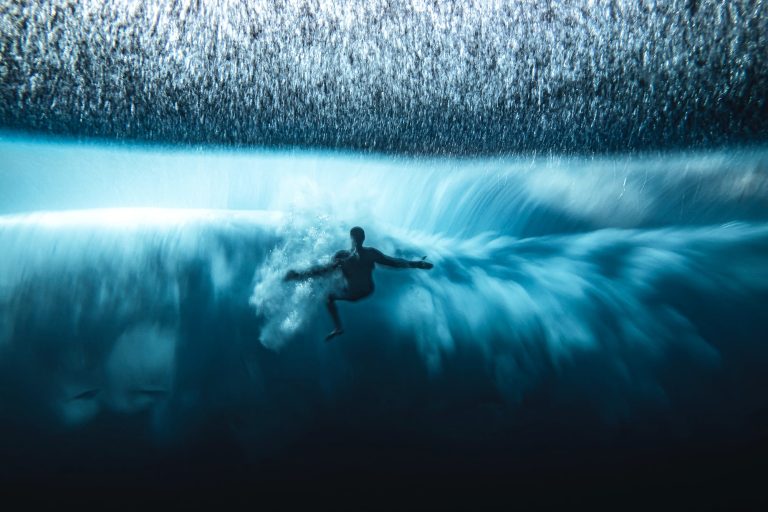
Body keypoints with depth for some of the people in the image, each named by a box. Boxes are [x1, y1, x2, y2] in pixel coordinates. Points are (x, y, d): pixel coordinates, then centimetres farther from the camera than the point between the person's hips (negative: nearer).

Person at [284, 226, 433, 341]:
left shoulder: (342, 256, -29)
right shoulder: (371, 253, -21)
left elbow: (323, 270, -29)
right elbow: (393, 262, -14)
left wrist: (298, 275, -25)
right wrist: (416, 264, -3)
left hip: (352, 294, -3)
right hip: (368, 291, 3)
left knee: (329, 297, 20)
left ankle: (338, 328, 13)